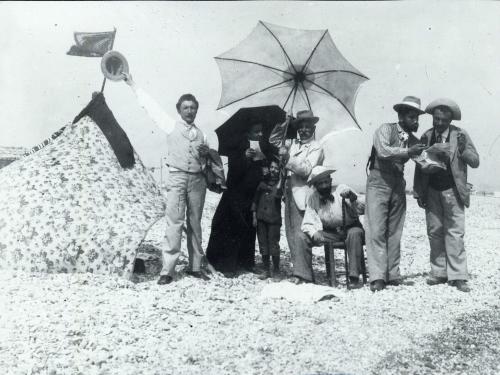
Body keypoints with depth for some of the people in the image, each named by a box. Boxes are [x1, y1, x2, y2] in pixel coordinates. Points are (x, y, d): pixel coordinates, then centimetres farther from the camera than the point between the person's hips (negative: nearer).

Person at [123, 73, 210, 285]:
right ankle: (167, 270, -7)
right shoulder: (171, 126, 8)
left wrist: (206, 153, 0)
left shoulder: (200, 134, 17)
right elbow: (151, 107, 9)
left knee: (195, 223, 6)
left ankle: (195, 267, 13)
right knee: (174, 223, -9)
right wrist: (133, 86, 11)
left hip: (197, 180, 3)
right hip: (177, 177, -3)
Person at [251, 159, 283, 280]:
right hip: (261, 217, 4)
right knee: (263, 244, 8)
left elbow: (278, 195, -17)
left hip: (274, 218, -4)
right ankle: (266, 270, 18)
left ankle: (276, 271, 8)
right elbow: (256, 198, 12)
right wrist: (254, 215, 8)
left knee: (274, 245, -4)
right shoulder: (263, 181, 9)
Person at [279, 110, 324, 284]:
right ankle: (298, 270, 15)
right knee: (291, 235, 7)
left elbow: (306, 169, -12)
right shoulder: (292, 144, 17)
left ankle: (302, 274, -7)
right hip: (289, 193, 6)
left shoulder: (316, 147, 0)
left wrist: (288, 159, -18)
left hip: (303, 195, -6)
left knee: (300, 236, -11)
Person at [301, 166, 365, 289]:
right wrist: (314, 233, -24)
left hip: (350, 229, -2)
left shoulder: (342, 189, -8)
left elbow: (362, 210, -16)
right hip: (330, 233, 2)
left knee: (355, 233, -37)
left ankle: (354, 278, -34)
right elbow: (307, 224, -2)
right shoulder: (313, 198, -2)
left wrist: (352, 197, -36)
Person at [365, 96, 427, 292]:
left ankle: (392, 274, 12)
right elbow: (383, 151, -21)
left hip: (398, 185, 6)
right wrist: (408, 152, -24)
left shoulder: (413, 140, 12)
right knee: (376, 231, -9)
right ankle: (377, 277, -9)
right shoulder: (385, 129, -5)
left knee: (394, 232, 6)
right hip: (378, 182, -6)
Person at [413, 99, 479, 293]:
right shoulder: (426, 136, 4)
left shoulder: (460, 135, -1)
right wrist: (418, 192, 5)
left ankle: (457, 276, 1)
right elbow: (419, 166, 8)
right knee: (434, 232, 7)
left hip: (453, 191, -3)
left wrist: (463, 150, -21)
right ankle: (439, 272, 18)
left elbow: (475, 162, -2)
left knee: (455, 233, -4)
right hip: (432, 192, 3)